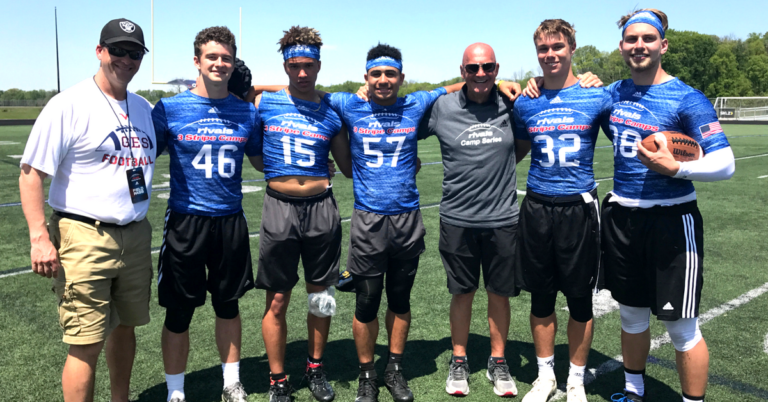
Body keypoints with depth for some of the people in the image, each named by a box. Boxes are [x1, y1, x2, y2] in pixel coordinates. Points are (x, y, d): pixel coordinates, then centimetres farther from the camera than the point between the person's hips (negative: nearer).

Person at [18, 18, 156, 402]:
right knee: (86, 344, -4)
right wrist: (39, 237, -17)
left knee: (125, 327, 18)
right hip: (85, 237, -6)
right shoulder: (68, 105, -9)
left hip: (136, 236, 7)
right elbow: (31, 172, -11)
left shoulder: (144, 108, 11)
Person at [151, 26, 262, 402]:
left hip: (231, 221, 3)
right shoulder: (168, 109, -3)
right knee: (179, 313, 7)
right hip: (185, 221, -2)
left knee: (228, 305, 15)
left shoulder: (247, 112, 5)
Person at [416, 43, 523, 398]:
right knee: (462, 292, 12)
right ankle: (459, 361, 28)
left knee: (500, 293, 11)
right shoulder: (442, 107, -2)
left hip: (503, 218, 1)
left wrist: (506, 162, -1)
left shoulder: (511, 105, 0)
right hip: (458, 219, -1)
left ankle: (498, 362, 28)